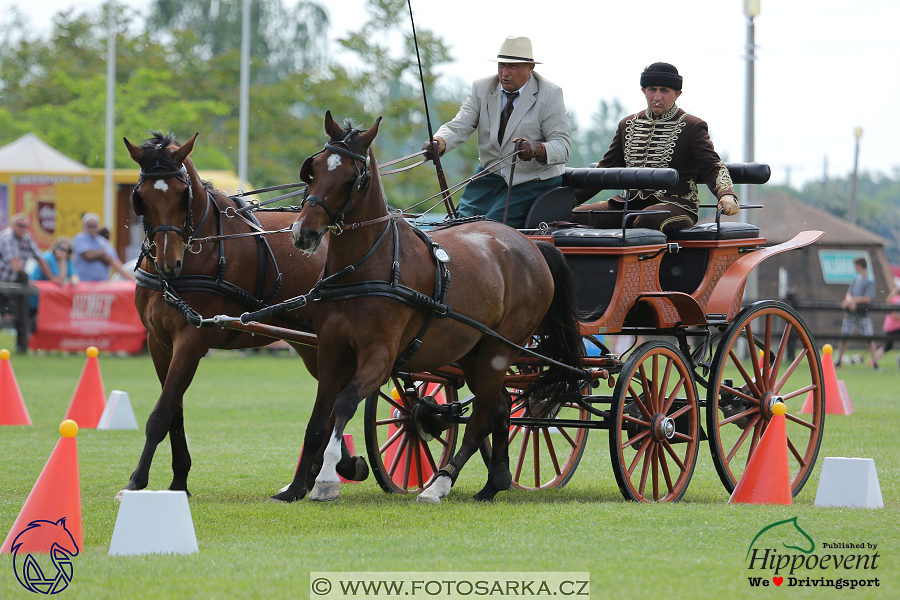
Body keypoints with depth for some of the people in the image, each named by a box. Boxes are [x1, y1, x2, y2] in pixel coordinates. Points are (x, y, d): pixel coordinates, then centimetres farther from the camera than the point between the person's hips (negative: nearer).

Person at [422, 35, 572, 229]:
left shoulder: (550, 94, -11)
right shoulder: (482, 88, 1)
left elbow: (563, 146, -18)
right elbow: (459, 126, -9)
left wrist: (536, 149, -41)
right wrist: (438, 143, -34)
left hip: (532, 181, -5)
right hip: (490, 175, 5)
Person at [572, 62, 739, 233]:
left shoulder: (693, 127, 6)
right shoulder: (627, 125, 20)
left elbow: (713, 168, -2)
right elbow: (605, 169, 22)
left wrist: (726, 195, -25)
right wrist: (570, 197, 10)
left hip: (675, 205, -5)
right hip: (628, 204, 5)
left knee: (648, 220, -40)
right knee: (576, 216, -17)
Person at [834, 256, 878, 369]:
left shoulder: (869, 281, -7)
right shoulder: (856, 279, 11)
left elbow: (867, 298, -14)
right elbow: (848, 294, 8)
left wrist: (852, 300, -15)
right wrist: (850, 301, -13)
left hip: (863, 312, -5)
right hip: (851, 311, 5)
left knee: (869, 337, -6)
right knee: (844, 336, 6)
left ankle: (874, 361, -4)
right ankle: (838, 359, 15)